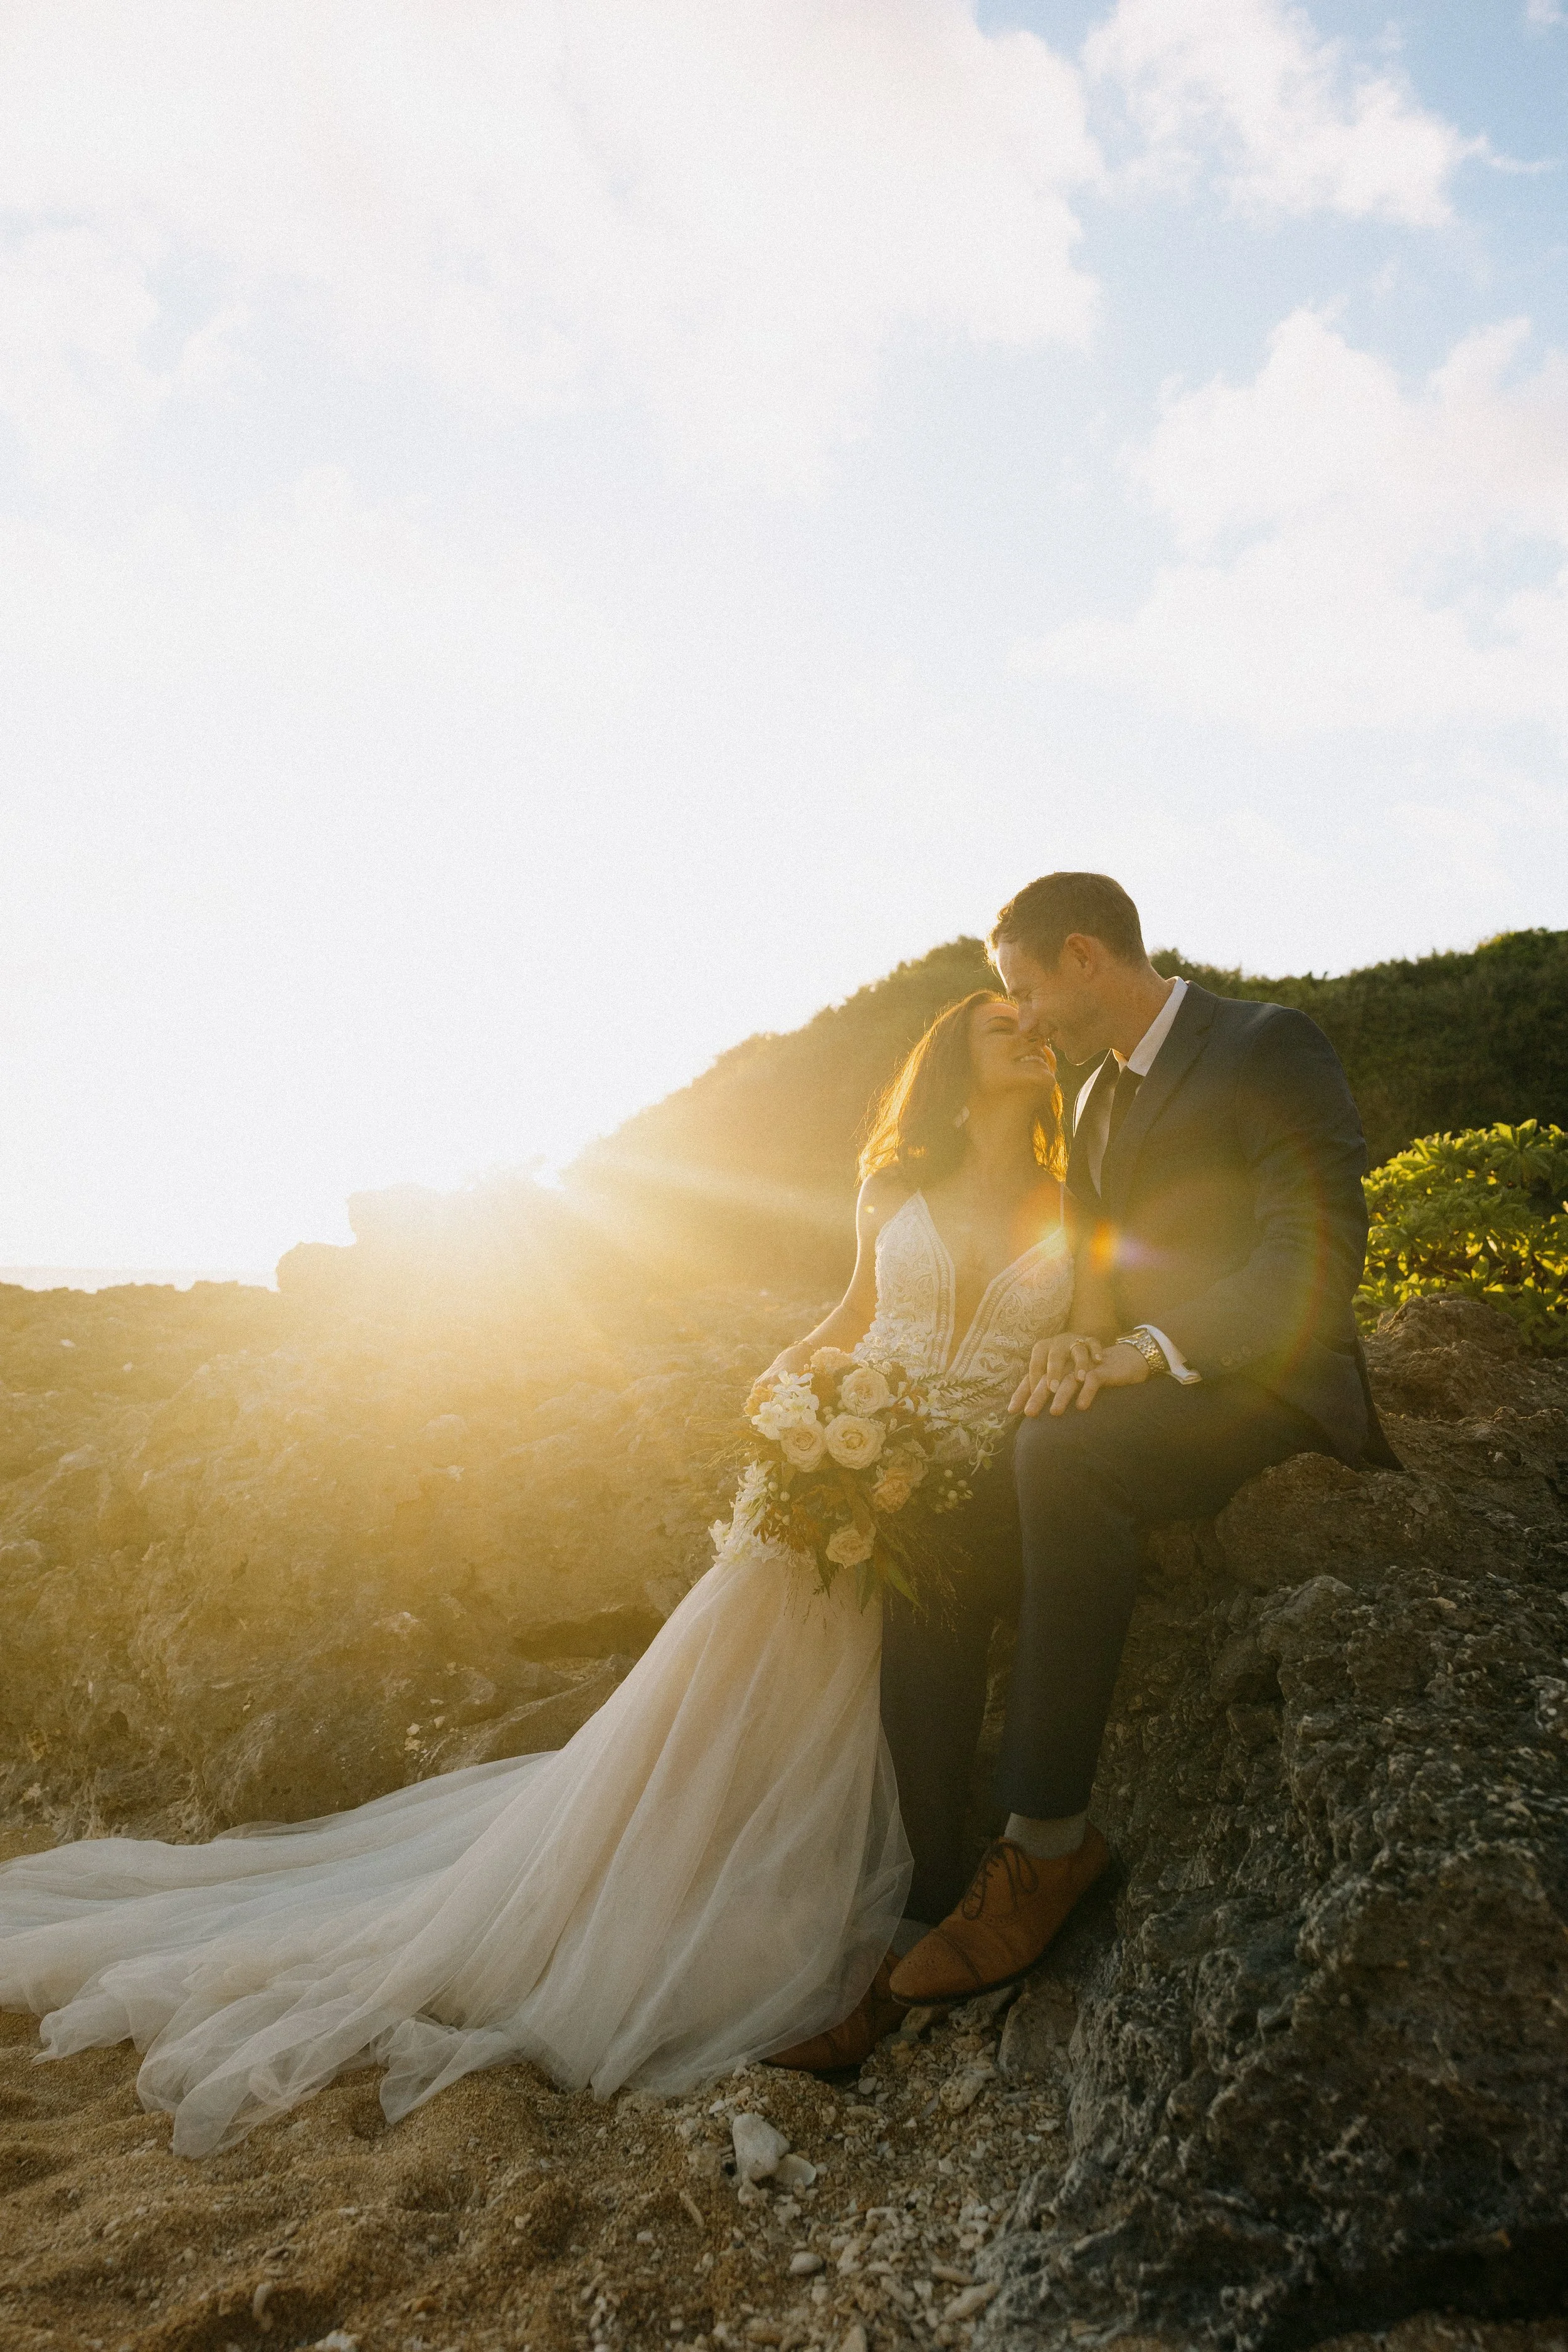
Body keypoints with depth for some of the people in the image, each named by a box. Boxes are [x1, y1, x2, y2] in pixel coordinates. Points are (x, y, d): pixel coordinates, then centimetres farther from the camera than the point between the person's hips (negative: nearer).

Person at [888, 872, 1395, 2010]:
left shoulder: (1270, 1045, -7)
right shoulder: (1100, 1097, 19)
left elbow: (1316, 1254, -17)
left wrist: (1150, 1351, -27)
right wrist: (1075, 1344, -6)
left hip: (1267, 1383, -8)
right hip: (1136, 1383, 8)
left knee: (1064, 1459, -36)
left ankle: (1049, 1836, -26)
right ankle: (919, 1861, -11)